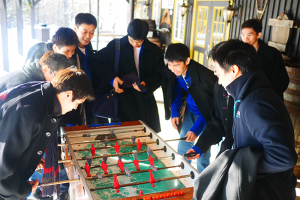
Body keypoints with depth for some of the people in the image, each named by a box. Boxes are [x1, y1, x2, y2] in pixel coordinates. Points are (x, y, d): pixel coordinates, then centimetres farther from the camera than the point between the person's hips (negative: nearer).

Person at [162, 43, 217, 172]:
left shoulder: (204, 76, -31)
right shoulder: (171, 73, -12)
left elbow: (212, 107, -25)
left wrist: (197, 128, -31)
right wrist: (174, 113, -9)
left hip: (207, 114, -6)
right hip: (191, 111, 6)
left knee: (202, 156, -7)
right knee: (182, 149, 14)